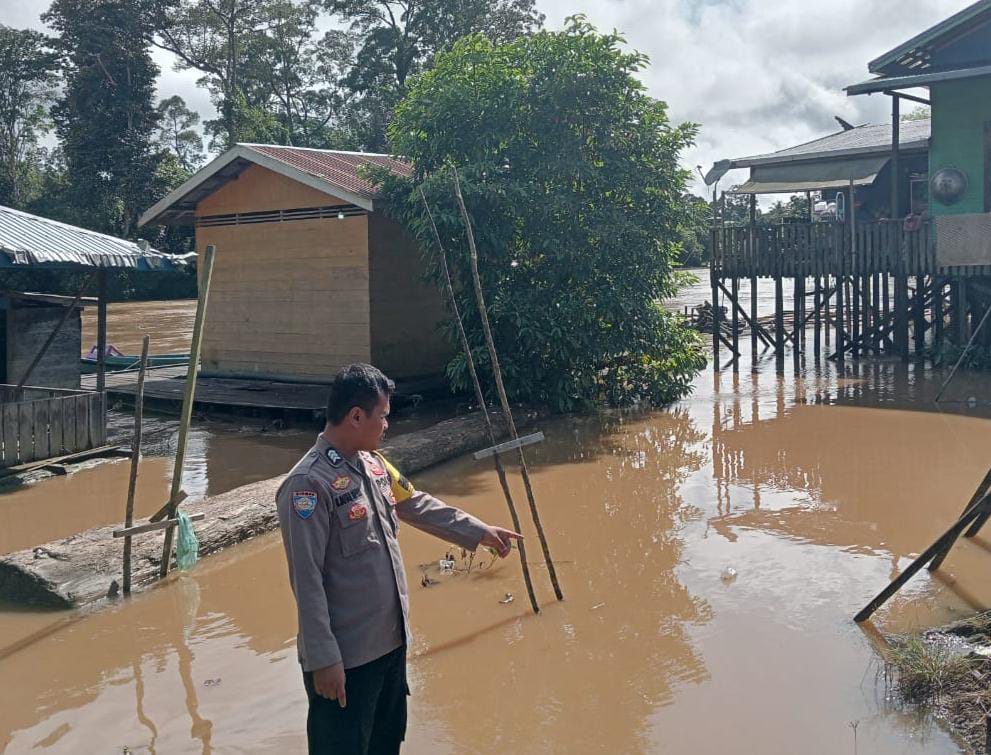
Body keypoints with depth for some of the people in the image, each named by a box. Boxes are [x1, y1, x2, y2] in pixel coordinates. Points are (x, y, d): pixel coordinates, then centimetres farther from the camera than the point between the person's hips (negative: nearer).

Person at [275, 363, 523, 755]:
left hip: (390, 640, 9)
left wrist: (478, 531, 22)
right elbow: (307, 580, -22)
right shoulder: (309, 484, -23)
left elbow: (417, 505, 20)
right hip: (345, 656, -9)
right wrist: (324, 659, -21)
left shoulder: (372, 463, 5)